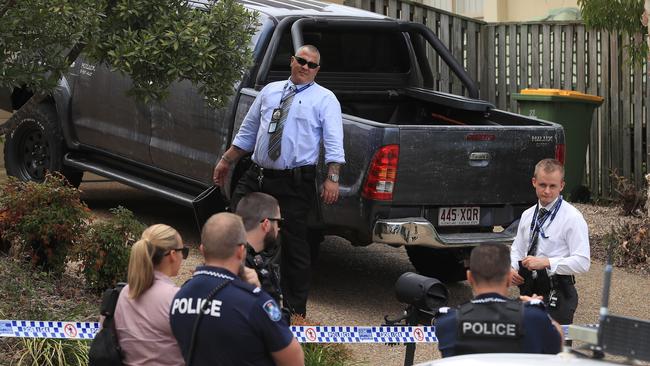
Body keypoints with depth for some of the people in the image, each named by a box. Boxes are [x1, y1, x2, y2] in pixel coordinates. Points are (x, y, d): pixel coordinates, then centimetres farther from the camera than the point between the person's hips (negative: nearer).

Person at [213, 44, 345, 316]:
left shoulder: (324, 99, 1)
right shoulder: (270, 92, 15)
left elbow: (334, 143, -8)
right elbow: (247, 131, 23)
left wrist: (332, 178, -20)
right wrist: (226, 161, 20)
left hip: (294, 184, -4)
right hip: (257, 177, 5)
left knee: (294, 245, 0)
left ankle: (295, 310, 11)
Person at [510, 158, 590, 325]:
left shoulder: (572, 218, -7)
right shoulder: (527, 216, 13)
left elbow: (582, 262, -15)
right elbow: (517, 249, 23)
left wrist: (546, 262, -23)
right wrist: (511, 268, 1)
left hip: (556, 296, -6)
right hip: (528, 291, 6)